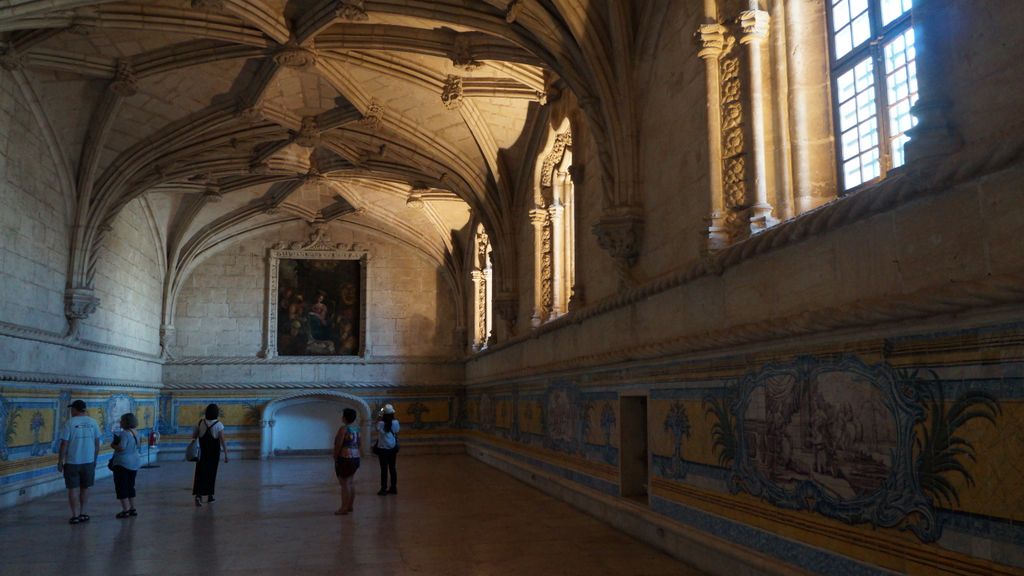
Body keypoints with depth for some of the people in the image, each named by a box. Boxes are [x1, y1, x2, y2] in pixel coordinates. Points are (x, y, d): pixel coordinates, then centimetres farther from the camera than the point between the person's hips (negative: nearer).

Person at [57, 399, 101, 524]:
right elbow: (97, 444, 6)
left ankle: (75, 515, 5)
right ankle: (82, 514, 18)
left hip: (72, 462, -3)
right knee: (85, 488, 15)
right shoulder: (93, 423, 1)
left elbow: (64, 444, -10)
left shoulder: (70, 423, -9)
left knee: (73, 489, 5)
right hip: (88, 462, 3)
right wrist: (95, 459, 17)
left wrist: (60, 461, 0)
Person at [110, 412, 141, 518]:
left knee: (121, 487, 0)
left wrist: (113, 445, -11)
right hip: (134, 463, 8)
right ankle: (132, 508, 21)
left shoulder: (124, 433, -19)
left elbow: (121, 447, -27)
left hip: (122, 464, -8)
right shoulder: (136, 433, 9)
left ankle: (126, 510, -1)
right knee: (130, 486, 17)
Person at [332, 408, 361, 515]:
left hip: (345, 458, -8)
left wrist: (335, 458, -5)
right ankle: (350, 506, 18)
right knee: (351, 483, 12)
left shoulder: (343, 429, -15)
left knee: (344, 484, -4)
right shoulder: (356, 428, 9)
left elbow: (338, 445, -15)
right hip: (356, 458, 8)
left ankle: (344, 508, -1)